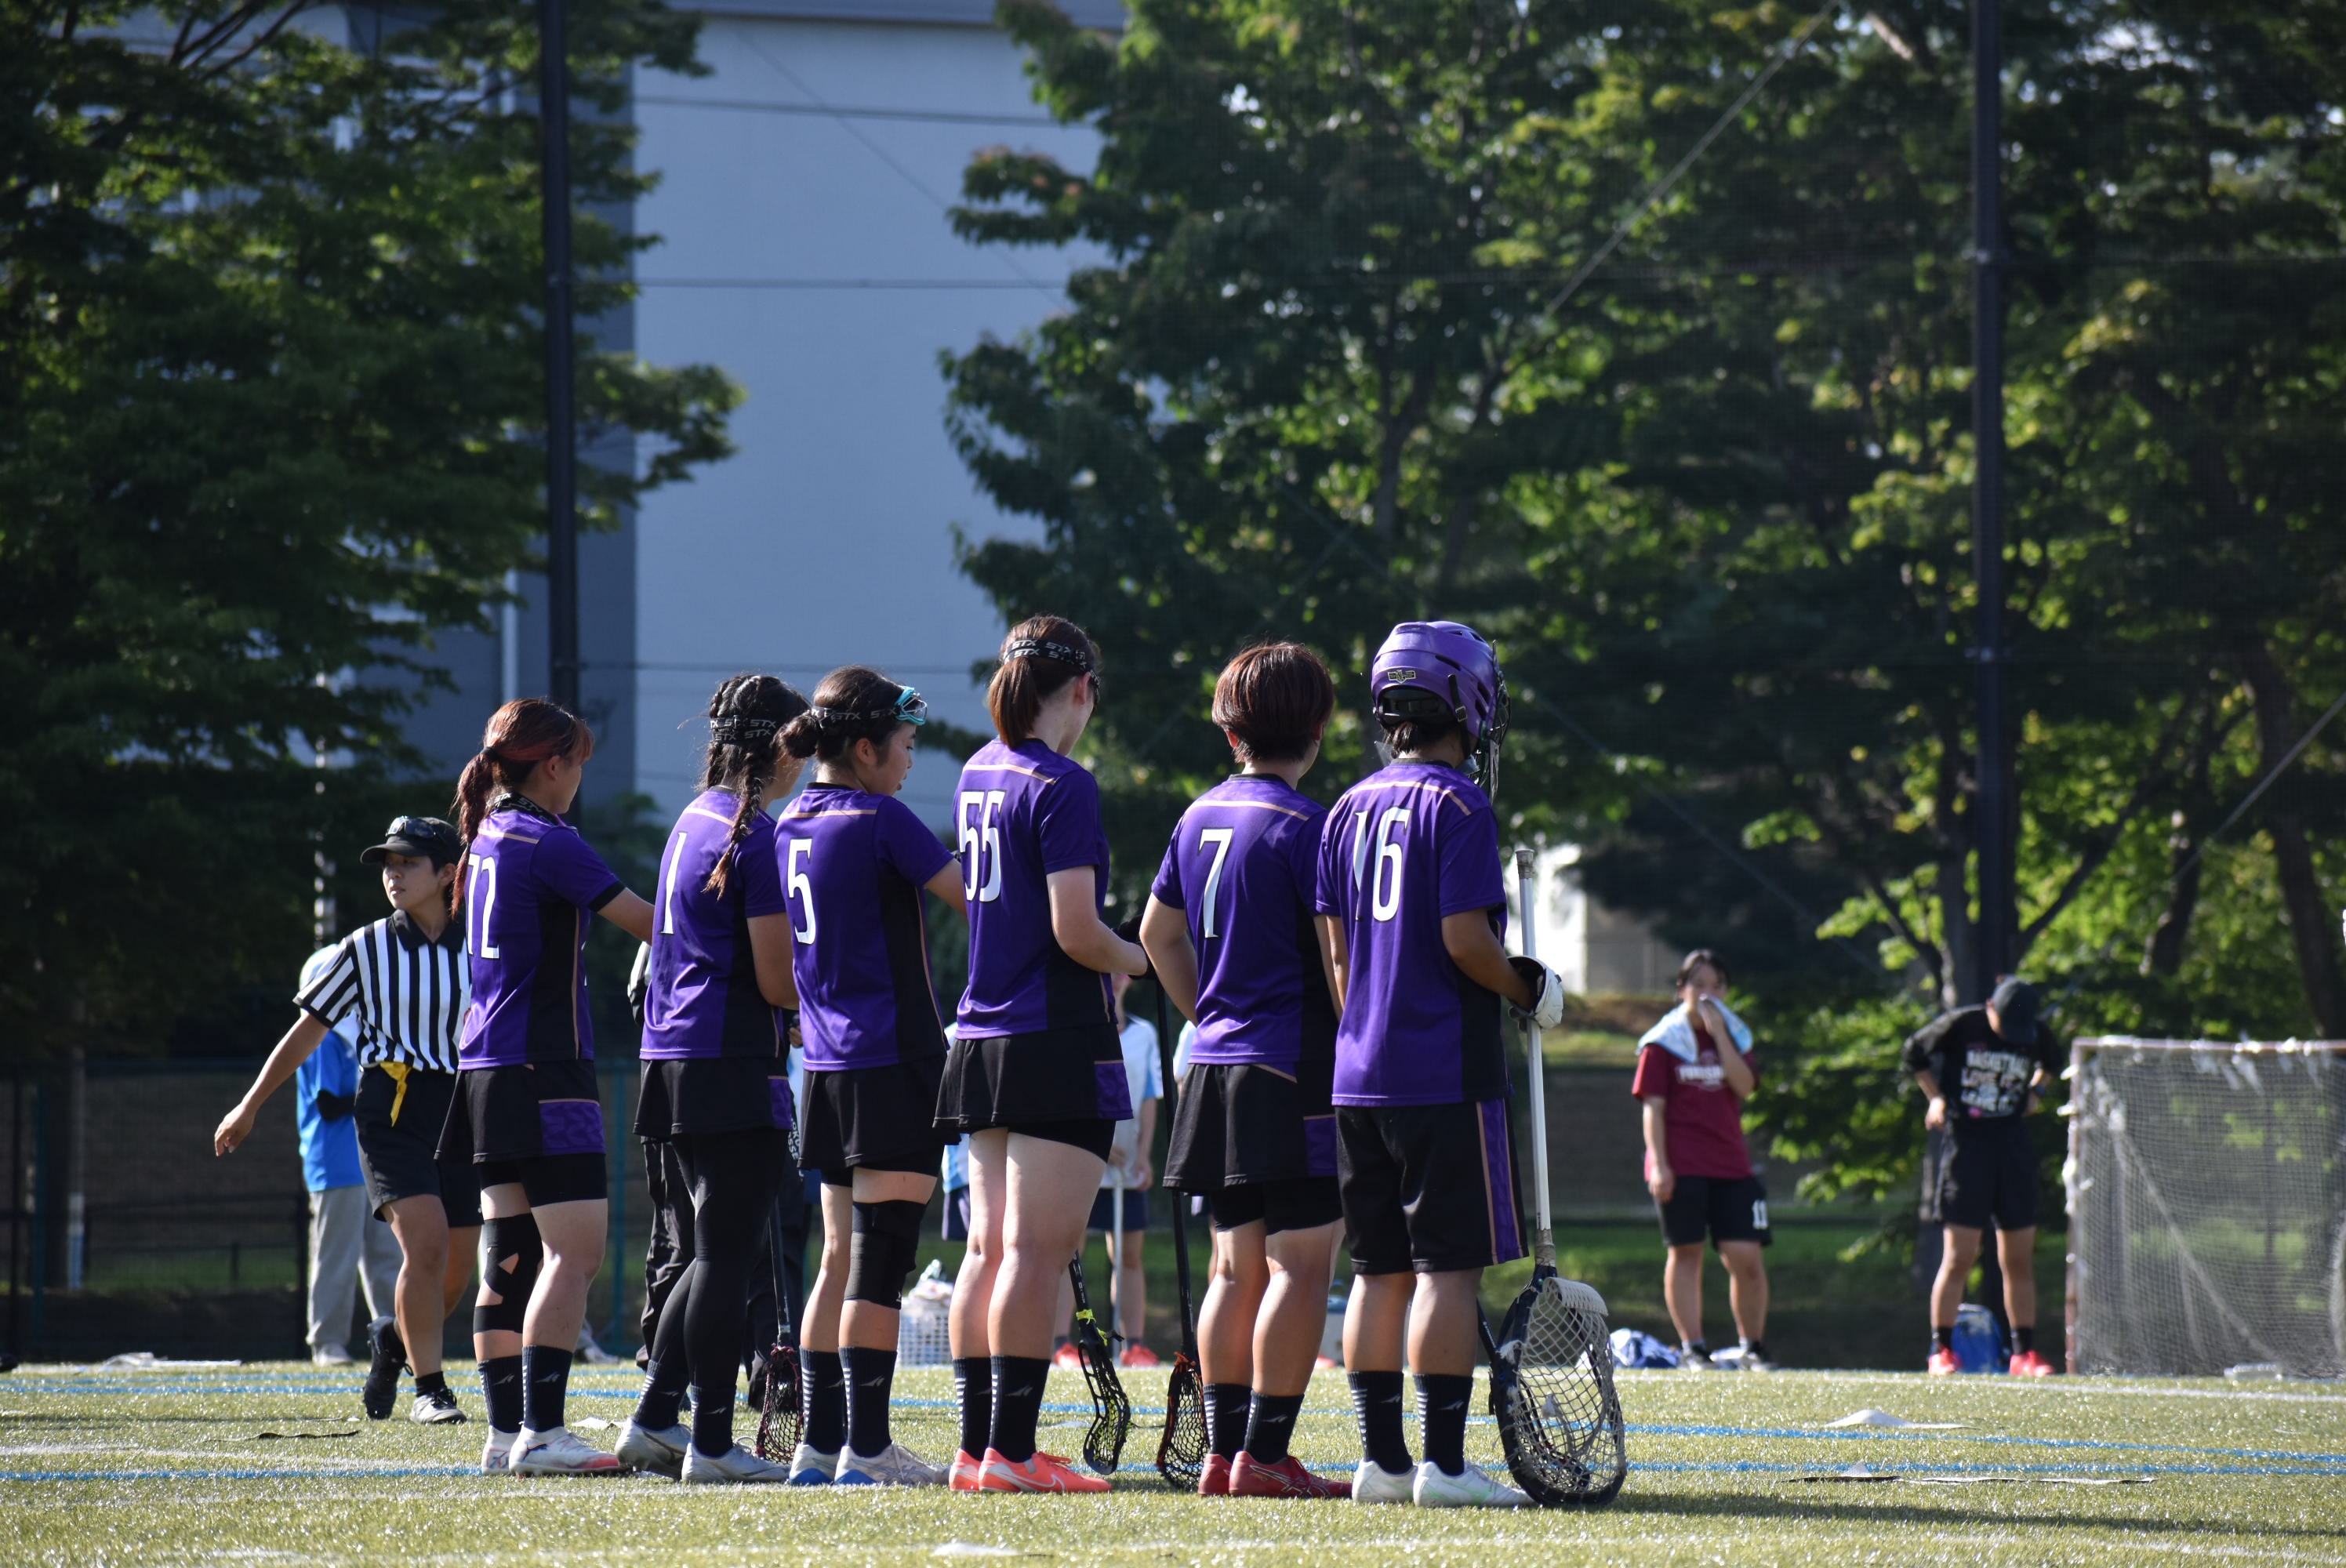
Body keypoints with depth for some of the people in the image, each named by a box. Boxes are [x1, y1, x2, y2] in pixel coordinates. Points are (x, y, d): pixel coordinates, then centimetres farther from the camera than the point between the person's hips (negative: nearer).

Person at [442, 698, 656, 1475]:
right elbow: (643, 921, -9)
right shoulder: (548, 842, -11)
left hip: (488, 1070, 9)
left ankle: (507, 1429, 8)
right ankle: (540, 1431, -18)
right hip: (544, 1069, -9)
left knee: (509, 1251, 9)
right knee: (574, 1250, -11)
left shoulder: (487, 836, 15)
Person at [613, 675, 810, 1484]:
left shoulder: (694, 821, 16)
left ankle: (654, 1420, 12)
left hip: (669, 1064, 9)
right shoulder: (756, 838, -12)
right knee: (727, 1257, -6)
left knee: (705, 1256, 15)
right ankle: (712, 1442, -6)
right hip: (732, 1069, -9)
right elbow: (776, 982, -14)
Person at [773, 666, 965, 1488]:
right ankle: (866, 1446, -7)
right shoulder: (880, 819, -12)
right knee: (880, 1262, -7)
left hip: (828, 1065, 8)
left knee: (841, 1258, 11)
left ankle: (820, 1442, 11)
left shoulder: (791, 823, 11)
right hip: (893, 1062, -8)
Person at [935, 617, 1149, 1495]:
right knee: (1039, 1249, -7)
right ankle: (1011, 1451, -9)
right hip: (1056, 1043, -8)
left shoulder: (980, 772, 11)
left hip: (981, 1041, 8)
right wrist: (1134, 959, 0)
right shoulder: (1061, 786, -13)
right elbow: (1075, 932, -17)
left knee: (990, 1248, 10)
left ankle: (977, 1447, 10)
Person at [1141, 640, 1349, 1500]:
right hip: (1293, 1072, -8)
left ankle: (1223, 1452, 9)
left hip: (1215, 1066, 8)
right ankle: (1265, 1453, -10)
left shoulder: (1202, 815, 11)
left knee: (1237, 1268, 10)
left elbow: (1158, 930, 20)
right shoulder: (1303, 823, -11)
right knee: (1300, 1265, -6)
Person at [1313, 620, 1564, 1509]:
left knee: (1380, 1268, 10)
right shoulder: (1457, 807, -10)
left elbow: (1335, 952, 14)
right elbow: (1464, 939, -17)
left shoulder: (1350, 811, 12)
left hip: (1361, 1074, 7)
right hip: (1448, 1071, -7)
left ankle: (1379, 1456, 11)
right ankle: (1444, 1463, -7)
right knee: (1451, 1267, -5)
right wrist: (1531, 990, -1)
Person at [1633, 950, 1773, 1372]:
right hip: (1681, 1163, -3)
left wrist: (1718, 1032, -10)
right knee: (1685, 1253, -1)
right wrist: (1660, 1165, -12)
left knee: (1745, 1257, -5)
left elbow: (1744, 1086, -5)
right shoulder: (1662, 1042, 2)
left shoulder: (1734, 1037, 13)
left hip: (1731, 1164, 3)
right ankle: (1692, 1347, 4)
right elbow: (1653, 1106, -3)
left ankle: (1753, 1347, 8)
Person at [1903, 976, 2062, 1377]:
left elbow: (2051, 1062, 25)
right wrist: (1935, 1098, 0)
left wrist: (2034, 1091, 9)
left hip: (2014, 1146, 4)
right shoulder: (1960, 1025, -8)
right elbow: (1914, 1053, 8)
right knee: (1960, 1255, -8)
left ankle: (2024, 1354, 10)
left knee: (2019, 1259, 4)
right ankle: (1940, 1350, -2)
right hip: (1967, 1143, -4)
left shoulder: (2036, 1035, 1)